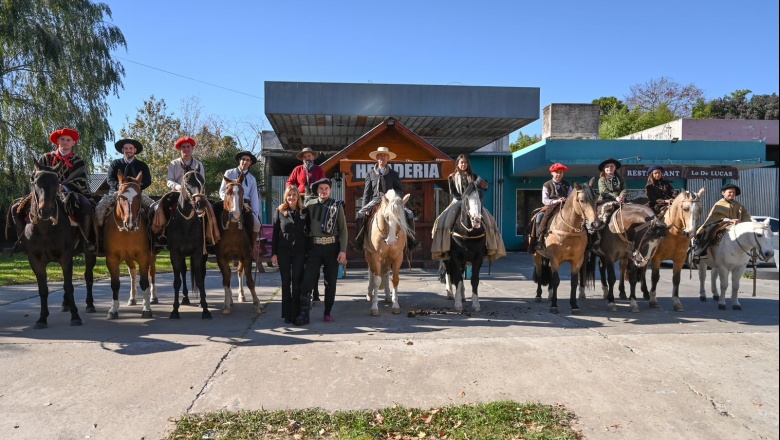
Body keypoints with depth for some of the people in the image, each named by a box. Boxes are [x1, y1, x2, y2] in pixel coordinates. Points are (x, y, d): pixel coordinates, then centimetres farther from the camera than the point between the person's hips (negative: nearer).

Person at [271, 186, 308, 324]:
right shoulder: (279, 211, 2)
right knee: (285, 282, 6)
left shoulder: (304, 212, 3)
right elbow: (275, 233, 2)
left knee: (297, 283, 3)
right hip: (283, 251, 0)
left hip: (300, 251, 0)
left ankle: (296, 313, 11)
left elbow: (309, 232, 6)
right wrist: (274, 253, -2)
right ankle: (287, 314, 14)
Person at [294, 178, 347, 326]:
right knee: (307, 280, -5)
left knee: (330, 282, 8)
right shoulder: (309, 204, 5)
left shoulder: (337, 205, 0)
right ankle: (303, 314, 1)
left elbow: (343, 229, -2)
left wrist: (343, 251, -10)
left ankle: (328, 312, 21)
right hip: (314, 247, 1)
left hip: (332, 247, 0)